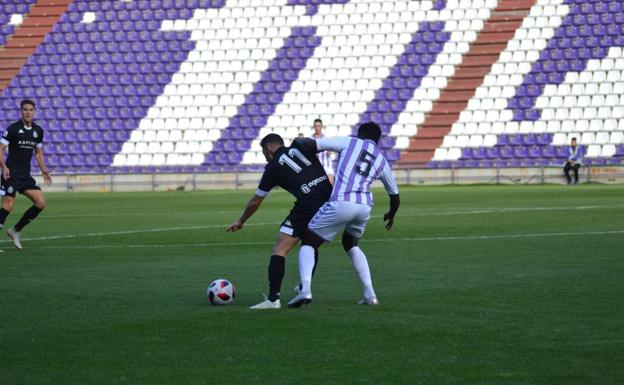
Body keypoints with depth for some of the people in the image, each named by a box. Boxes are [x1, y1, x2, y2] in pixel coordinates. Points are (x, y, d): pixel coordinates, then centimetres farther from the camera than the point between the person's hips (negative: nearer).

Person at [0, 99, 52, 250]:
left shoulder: (38, 130, 10)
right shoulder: (13, 128, -8)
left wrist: (43, 170, 7)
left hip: (26, 175, 6)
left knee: (41, 203, -1)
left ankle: (15, 231, 12)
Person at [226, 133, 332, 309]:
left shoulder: (273, 167, 9)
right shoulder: (301, 147, 17)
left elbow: (255, 202, 20)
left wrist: (240, 222, 34)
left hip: (307, 206, -6)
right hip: (329, 199, 6)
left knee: (279, 250, -1)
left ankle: (273, 299, -11)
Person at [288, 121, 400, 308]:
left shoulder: (349, 143, 11)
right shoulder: (382, 160, 22)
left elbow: (312, 144, 1)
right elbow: (395, 196, 33)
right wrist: (391, 214, 53)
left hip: (341, 203, -4)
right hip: (364, 207, 4)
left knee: (308, 243, 9)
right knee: (350, 244, 31)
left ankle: (305, 290, -14)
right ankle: (370, 294, 23)